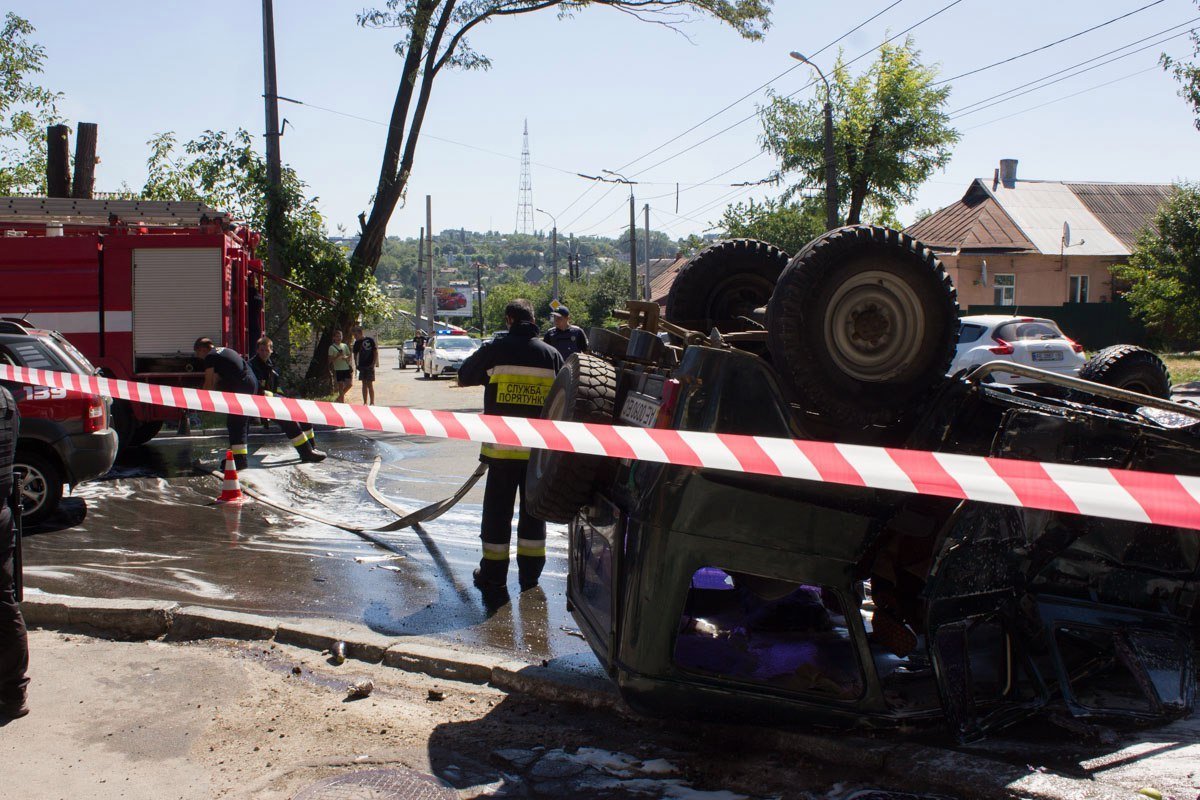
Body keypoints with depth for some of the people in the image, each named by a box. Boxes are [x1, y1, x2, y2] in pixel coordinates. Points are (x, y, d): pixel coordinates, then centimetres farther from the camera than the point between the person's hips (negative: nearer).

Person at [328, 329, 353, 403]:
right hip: (338, 369, -4)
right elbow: (330, 360, -5)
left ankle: (340, 396, 15)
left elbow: (349, 356, 15)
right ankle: (342, 400, 6)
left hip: (346, 368, 4)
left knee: (350, 384, -6)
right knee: (341, 386, -2)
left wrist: (346, 357, -7)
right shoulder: (332, 347, -1)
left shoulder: (345, 345, 11)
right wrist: (338, 356, -19)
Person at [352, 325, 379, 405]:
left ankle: (372, 402, 2)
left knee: (370, 384, -5)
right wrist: (356, 364, 7)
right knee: (364, 384, 7)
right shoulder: (357, 343, 7)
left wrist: (373, 364, -11)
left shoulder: (370, 340, -7)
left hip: (370, 366, -5)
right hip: (362, 366, 5)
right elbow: (355, 354, 18)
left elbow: (376, 352, -6)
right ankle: (365, 403, 11)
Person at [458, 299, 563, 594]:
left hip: (502, 446, -2)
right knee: (533, 510, 13)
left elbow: (462, 378, 8)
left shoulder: (495, 350, -6)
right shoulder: (551, 354, 1)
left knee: (497, 510, 9)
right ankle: (530, 574, 18)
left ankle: (493, 575, 14)